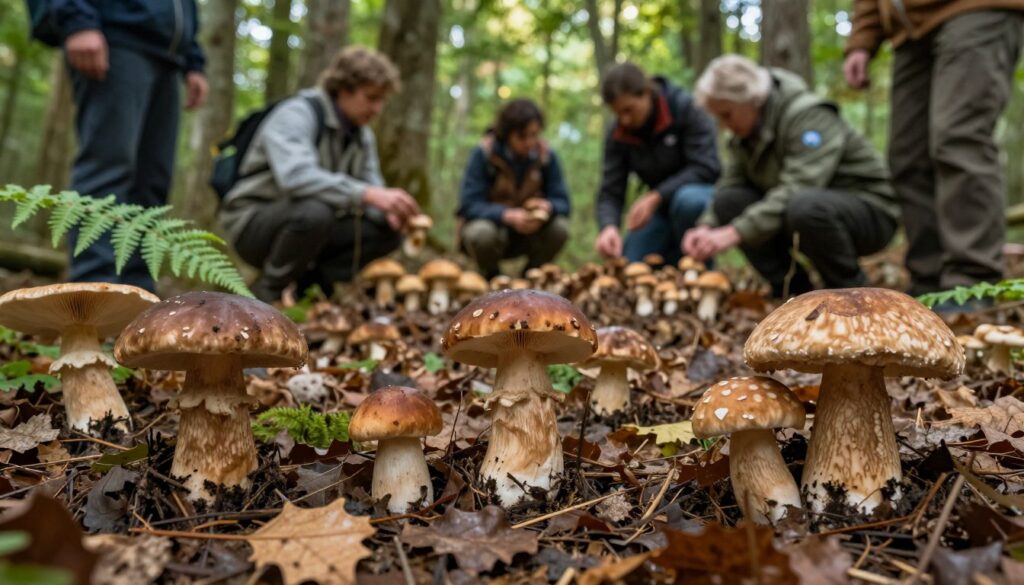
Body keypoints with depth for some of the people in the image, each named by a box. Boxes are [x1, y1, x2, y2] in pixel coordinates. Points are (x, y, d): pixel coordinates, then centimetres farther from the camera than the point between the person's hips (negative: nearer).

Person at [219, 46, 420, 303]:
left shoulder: (363, 135, 5)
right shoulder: (295, 115, -19)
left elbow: (371, 188, 3)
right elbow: (295, 176, -38)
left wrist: (390, 212, -22)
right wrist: (367, 194, -47)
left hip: (309, 222, 7)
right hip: (253, 223, -7)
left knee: (389, 232, -9)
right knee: (314, 211, -38)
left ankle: (307, 281, -2)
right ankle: (265, 294, -14)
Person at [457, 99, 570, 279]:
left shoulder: (546, 155, -8)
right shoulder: (483, 153, -16)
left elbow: (562, 202, -8)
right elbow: (469, 205, -22)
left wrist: (548, 207, -33)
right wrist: (508, 215, -38)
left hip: (527, 232, 3)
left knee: (559, 228, -25)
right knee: (482, 233, -36)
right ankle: (490, 278, -2)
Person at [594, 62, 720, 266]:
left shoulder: (686, 108, -18)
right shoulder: (617, 134, -7)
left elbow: (706, 168, -23)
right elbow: (610, 192, -11)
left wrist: (656, 197, -32)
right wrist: (608, 226, -33)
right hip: (662, 209, 4)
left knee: (688, 200, -39)